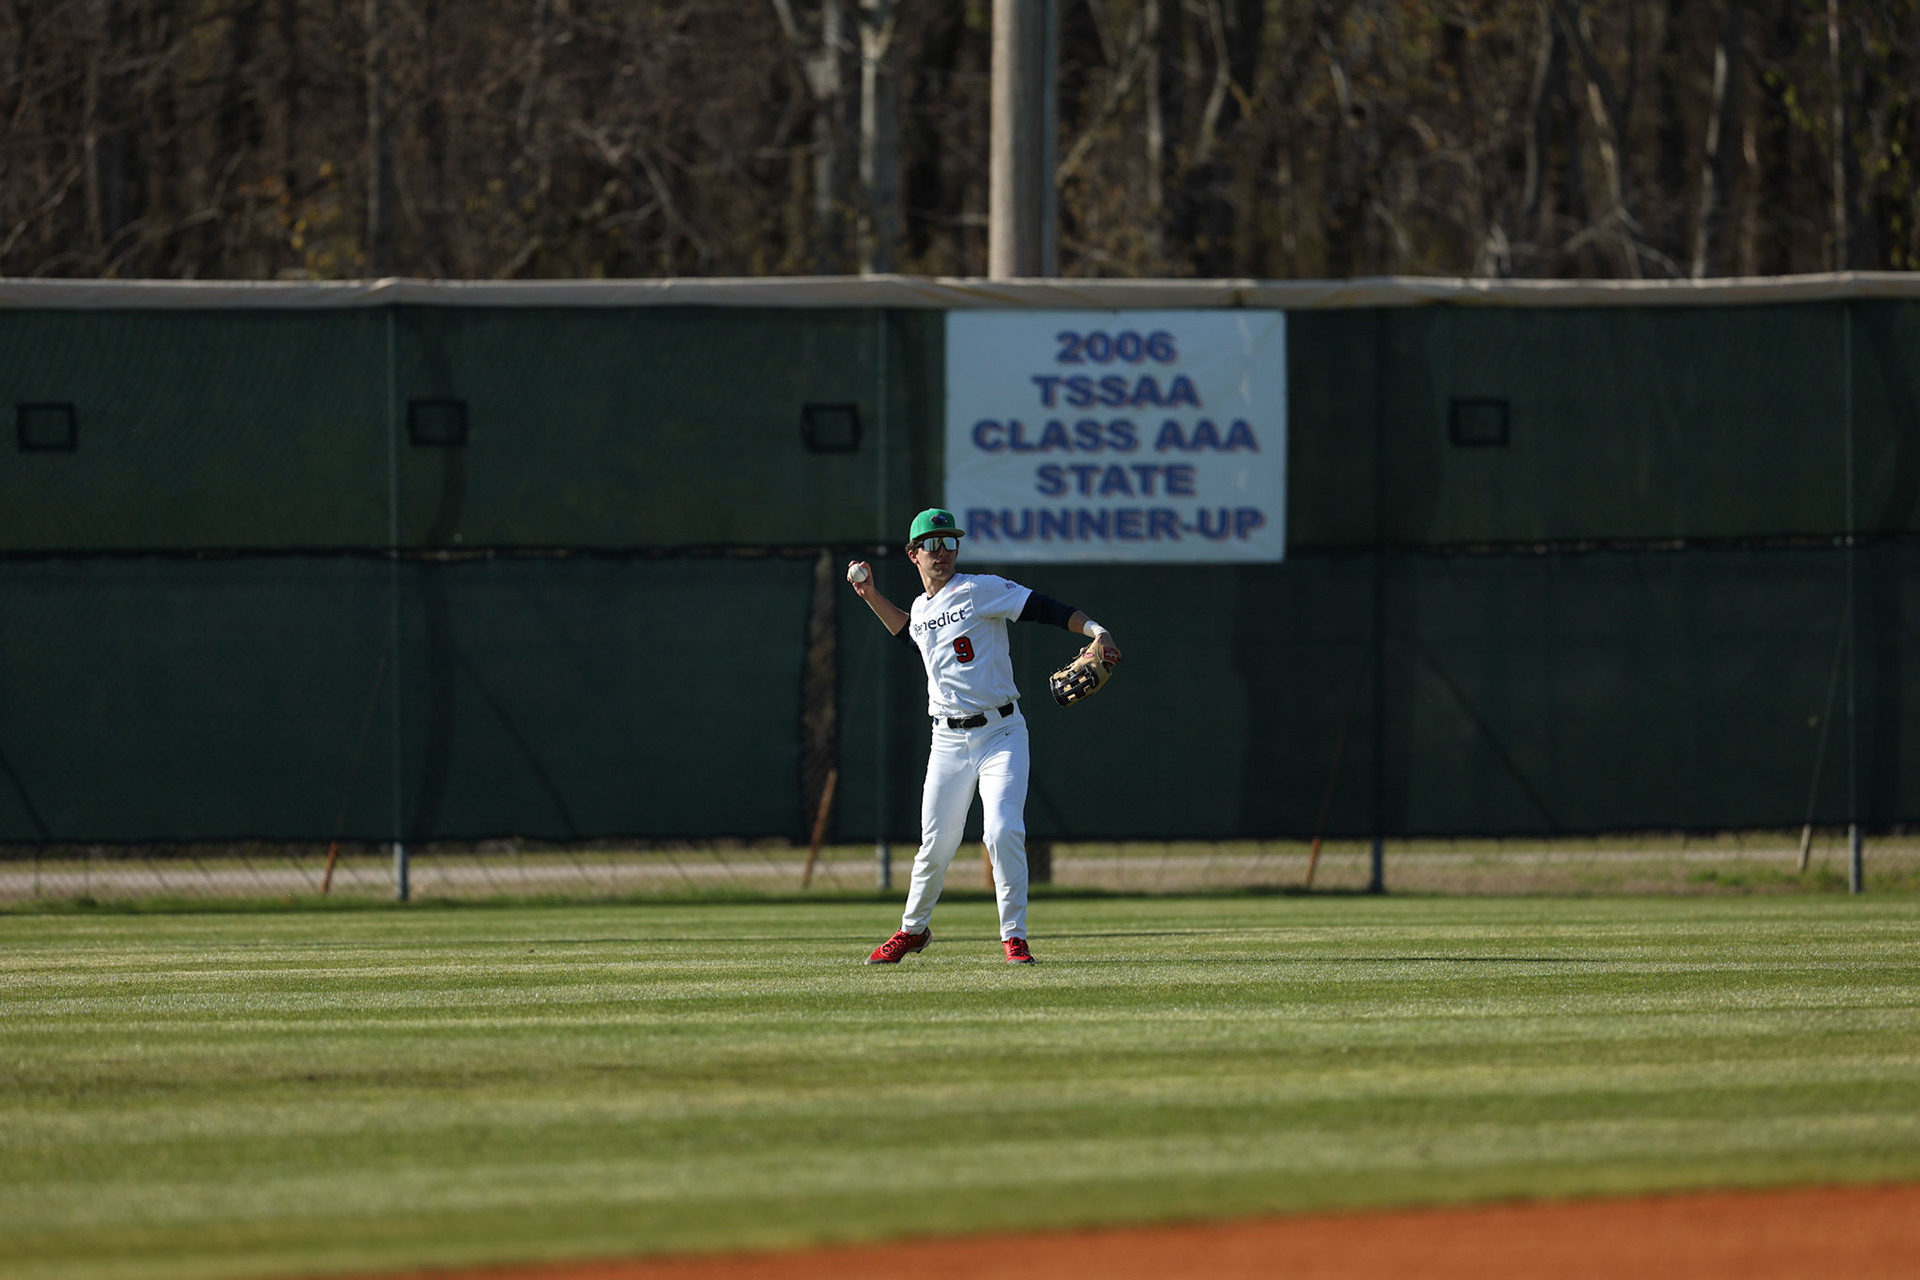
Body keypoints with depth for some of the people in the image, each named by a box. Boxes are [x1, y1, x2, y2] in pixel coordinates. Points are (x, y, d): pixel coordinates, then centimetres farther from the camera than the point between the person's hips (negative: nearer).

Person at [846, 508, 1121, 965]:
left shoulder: (980, 590, -6)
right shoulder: (920, 609, 13)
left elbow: (1043, 607, -14)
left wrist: (1094, 629, -29)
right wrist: (871, 596, 27)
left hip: (1001, 734, -5)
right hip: (948, 742, 5)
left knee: (1004, 833, -18)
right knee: (936, 844, 6)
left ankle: (1014, 936, -8)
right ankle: (913, 930, 27)